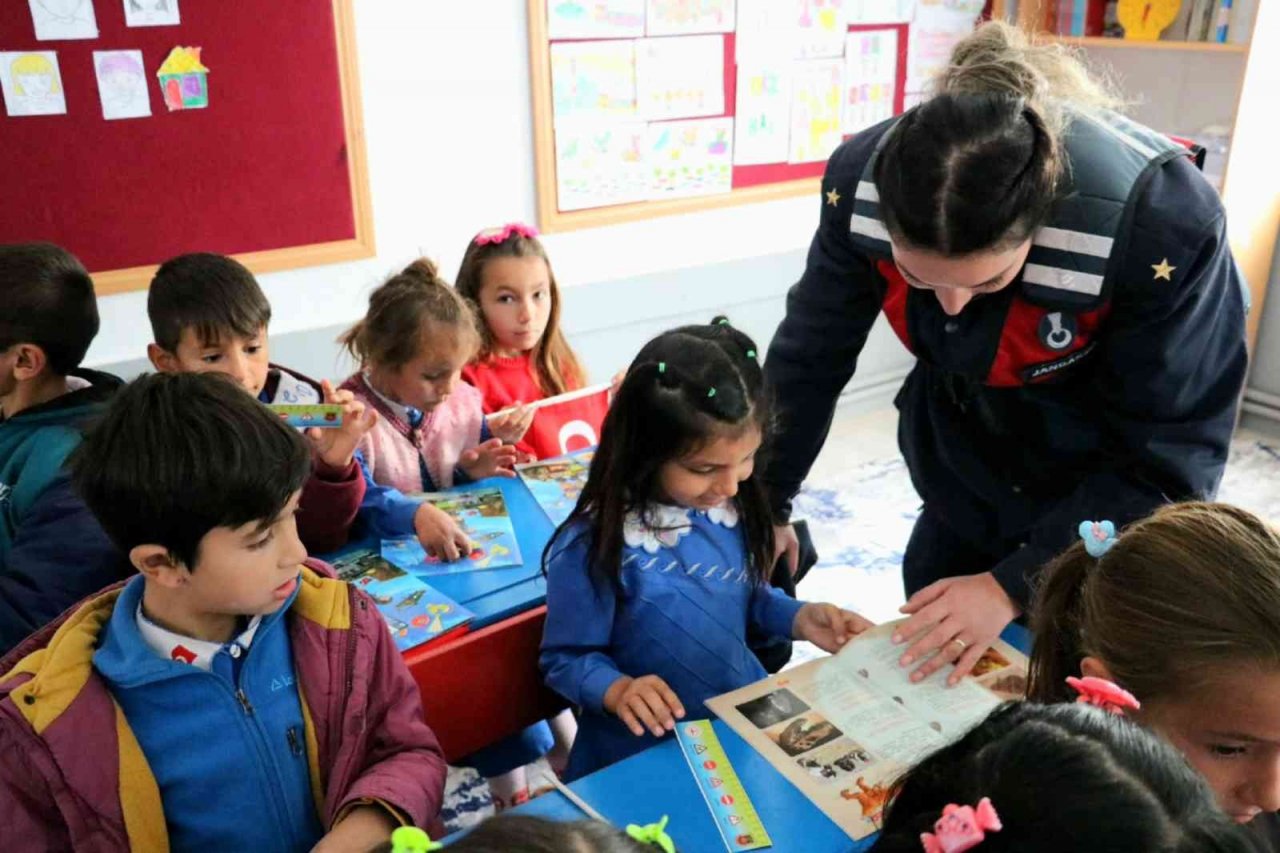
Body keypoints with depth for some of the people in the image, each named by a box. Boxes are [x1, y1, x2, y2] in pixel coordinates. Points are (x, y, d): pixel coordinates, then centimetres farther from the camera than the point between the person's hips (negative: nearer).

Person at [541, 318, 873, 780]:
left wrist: (800, 618, -4)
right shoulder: (594, 547, -22)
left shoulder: (735, 504, -5)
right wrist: (617, 690, -28)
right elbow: (565, 658, -10)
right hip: (644, 753, -5)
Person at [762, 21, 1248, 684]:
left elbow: (1169, 462, -24)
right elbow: (809, 357, -10)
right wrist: (765, 505, 0)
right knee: (920, 676, 18)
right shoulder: (861, 183, -26)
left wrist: (1013, 585, -29)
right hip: (962, 488, 4)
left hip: (1105, 505, -3)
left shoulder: (1164, 223, -35)